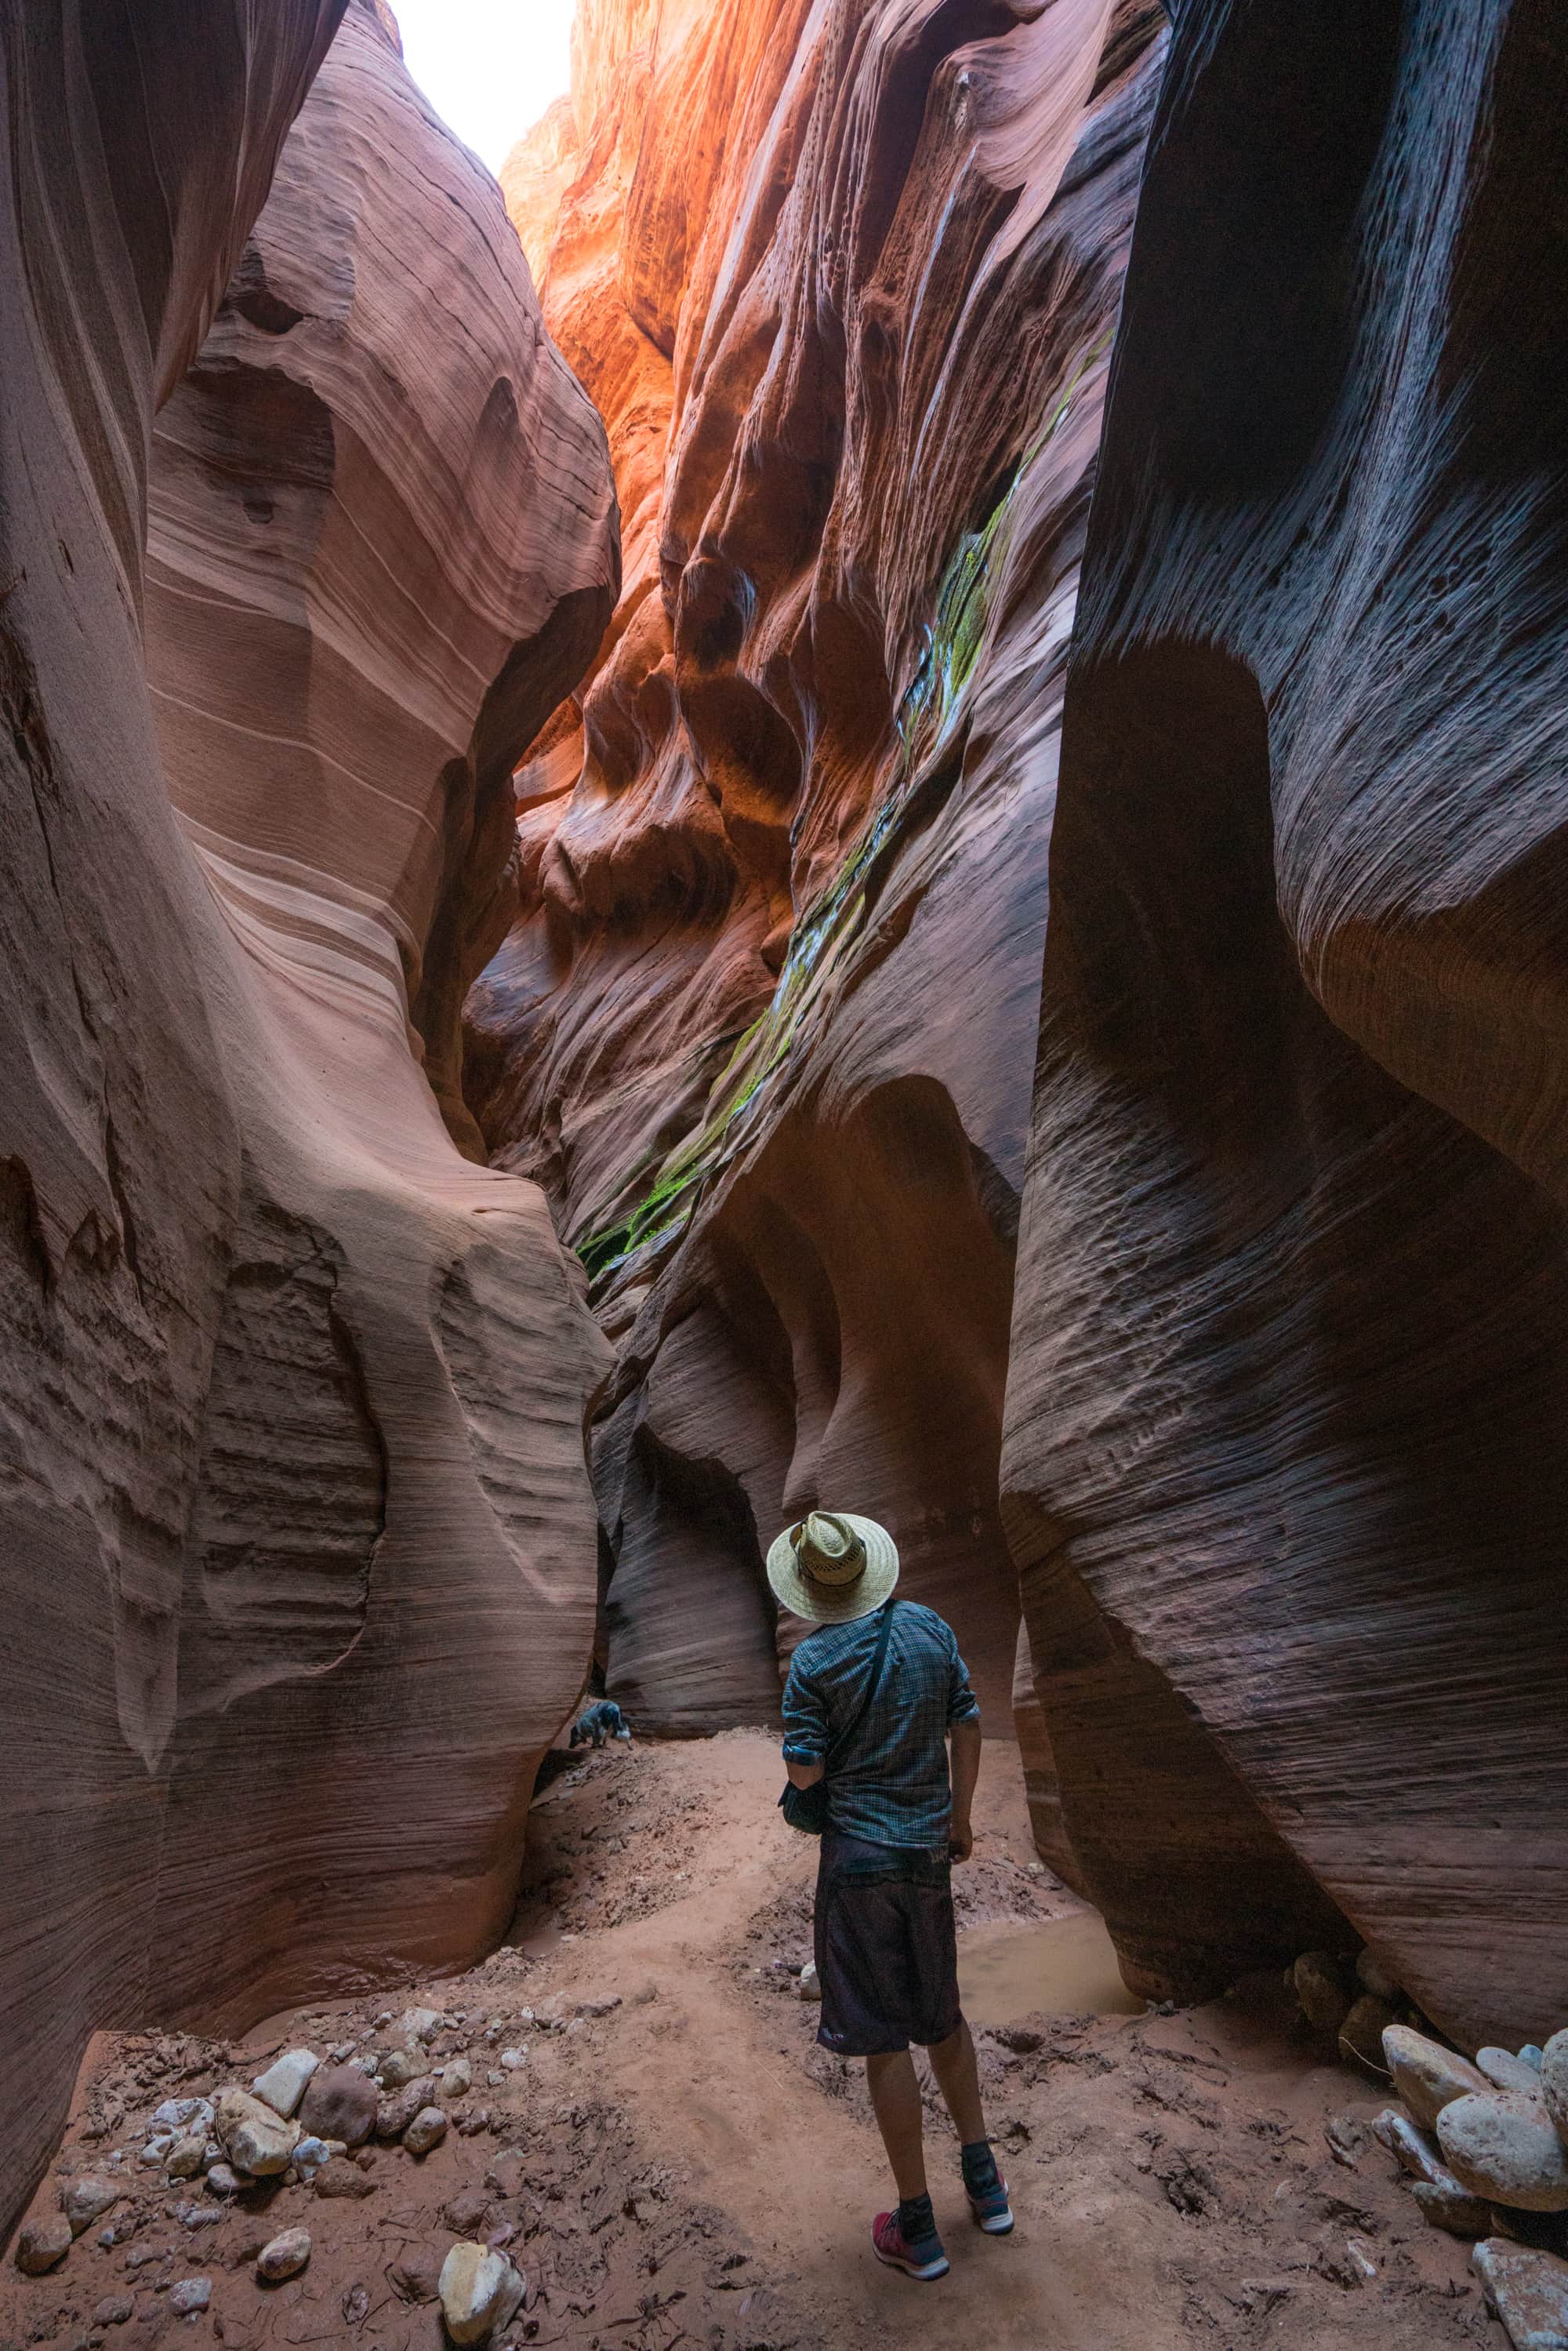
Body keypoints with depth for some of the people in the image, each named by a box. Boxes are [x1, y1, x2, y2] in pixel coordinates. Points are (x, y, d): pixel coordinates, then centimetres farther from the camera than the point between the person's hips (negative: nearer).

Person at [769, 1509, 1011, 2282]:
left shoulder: (814, 1662, -16)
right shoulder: (931, 1629, -2)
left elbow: (804, 1772, -14)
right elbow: (966, 1728, 4)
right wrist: (961, 1818, 16)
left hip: (860, 1855, -5)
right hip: (929, 1849, 5)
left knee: (884, 2038, 7)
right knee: (940, 2014, 24)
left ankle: (918, 2228, 19)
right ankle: (983, 2180, 36)